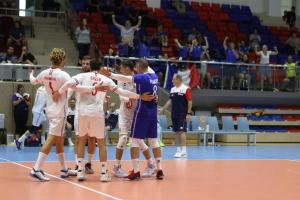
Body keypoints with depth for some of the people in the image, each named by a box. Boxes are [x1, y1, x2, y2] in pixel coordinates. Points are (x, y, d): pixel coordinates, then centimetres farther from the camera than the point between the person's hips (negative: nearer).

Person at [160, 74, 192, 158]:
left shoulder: (186, 89, -8)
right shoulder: (172, 89, 12)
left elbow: (190, 102, -9)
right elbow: (170, 101, 18)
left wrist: (188, 113, -14)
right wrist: (162, 109, 13)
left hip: (182, 115, -7)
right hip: (174, 114, 7)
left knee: (182, 131, -10)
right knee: (176, 132, 7)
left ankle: (184, 151, -8)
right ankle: (178, 150, 12)